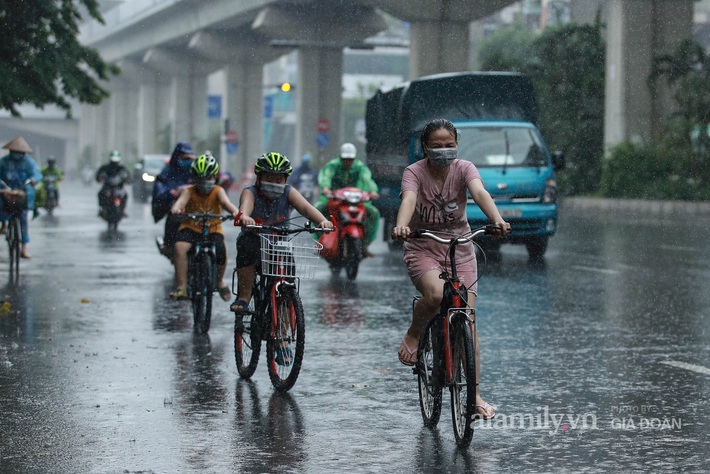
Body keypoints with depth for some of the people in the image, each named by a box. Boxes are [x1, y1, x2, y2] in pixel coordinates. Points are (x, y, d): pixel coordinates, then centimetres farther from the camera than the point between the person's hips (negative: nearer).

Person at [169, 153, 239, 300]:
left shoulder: (218, 191, -6)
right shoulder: (188, 191, -6)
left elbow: (225, 201, -26)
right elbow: (182, 200, -27)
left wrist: (235, 211, -49)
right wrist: (176, 208, -52)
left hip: (213, 229, 0)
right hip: (191, 227, 0)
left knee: (220, 250, -29)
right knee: (179, 247, -30)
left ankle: (219, 280, 3)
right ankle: (182, 287, -25)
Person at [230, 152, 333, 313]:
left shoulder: (288, 192, -8)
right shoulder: (251, 192, -14)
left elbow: (305, 207, -25)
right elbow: (245, 205, -38)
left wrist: (323, 220, -46)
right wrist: (244, 217, -63)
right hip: (255, 241, -2)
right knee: (247, 244, -33)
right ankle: (244, 297, -26)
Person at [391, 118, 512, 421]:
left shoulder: (464, 169, -6)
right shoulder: (415, 172, -10)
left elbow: (480, 193, -26)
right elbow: (408, 200, -30)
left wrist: (497, 220, -46)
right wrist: (401, 226, -52)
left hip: (460, 248, 2)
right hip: (422, 248, -2)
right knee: (436, 294, -34)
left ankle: (475, 396, 0)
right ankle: (414, 334, -2)